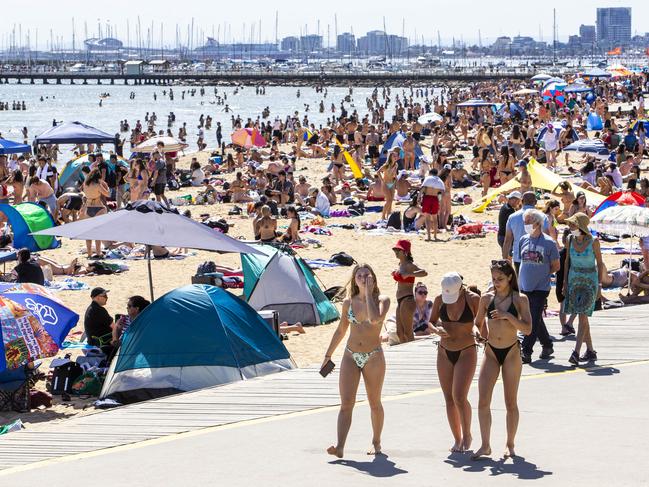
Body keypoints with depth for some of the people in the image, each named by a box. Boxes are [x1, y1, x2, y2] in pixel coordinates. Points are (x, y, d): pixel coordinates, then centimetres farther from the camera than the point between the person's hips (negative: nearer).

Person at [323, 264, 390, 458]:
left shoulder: (382, 300, -5)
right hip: (350, 356, 2)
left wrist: (369, 293, -18)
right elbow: (341, 330, 16)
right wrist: (328, 355, 18)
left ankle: (376, 442, 29)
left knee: (374, 403, 11)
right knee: (346, 404, -9)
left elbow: (375, 319, -26)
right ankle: (340, 447, -19)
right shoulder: (348, 302, 5)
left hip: (373, 358, -2)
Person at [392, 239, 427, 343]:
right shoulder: (401, 264, 13)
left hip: (407, 300, -10)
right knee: (399, 332, 12)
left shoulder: (409, 265, -13)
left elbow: (424, 273, -31)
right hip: (400, 300, 10)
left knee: (407, 332, -6)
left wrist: (408, 274, -35)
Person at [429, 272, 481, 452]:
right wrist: (437, 330, -14)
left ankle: (467, 435, 7)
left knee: (459, 397, -14)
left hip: (466, 352, -4)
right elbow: (430, 322, 8)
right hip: (445, 352, 4)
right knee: (449, 398, 5)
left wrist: (476, 330, -30)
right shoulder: (440, 300, -2)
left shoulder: (473, 299, -11)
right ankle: (457, 439, 16)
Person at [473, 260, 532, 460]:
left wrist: (507, 316, -21)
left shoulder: (520, 299, -4)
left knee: (511, 402, 5)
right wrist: (484, 338, 10)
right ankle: (485, 446, -1)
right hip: (491, 353, 2)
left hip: (511, 353, -2)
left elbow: (527, 329, -12)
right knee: (483, 400, -7)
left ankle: (510, 445, 17)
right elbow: (478, 322, 19)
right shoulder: (487, 298, 3)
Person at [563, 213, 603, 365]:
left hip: (590, 281, -5)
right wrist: (565, 282, 8)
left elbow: (599, 262, -2)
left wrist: (599, 284, -3)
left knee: (582, 316, -13)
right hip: (574, 280, 5)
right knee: (582, 317, 8)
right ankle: (590, 351, 18)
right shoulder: (570, 240, 1)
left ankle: (576, 352, -18)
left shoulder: (593, 242, -10)